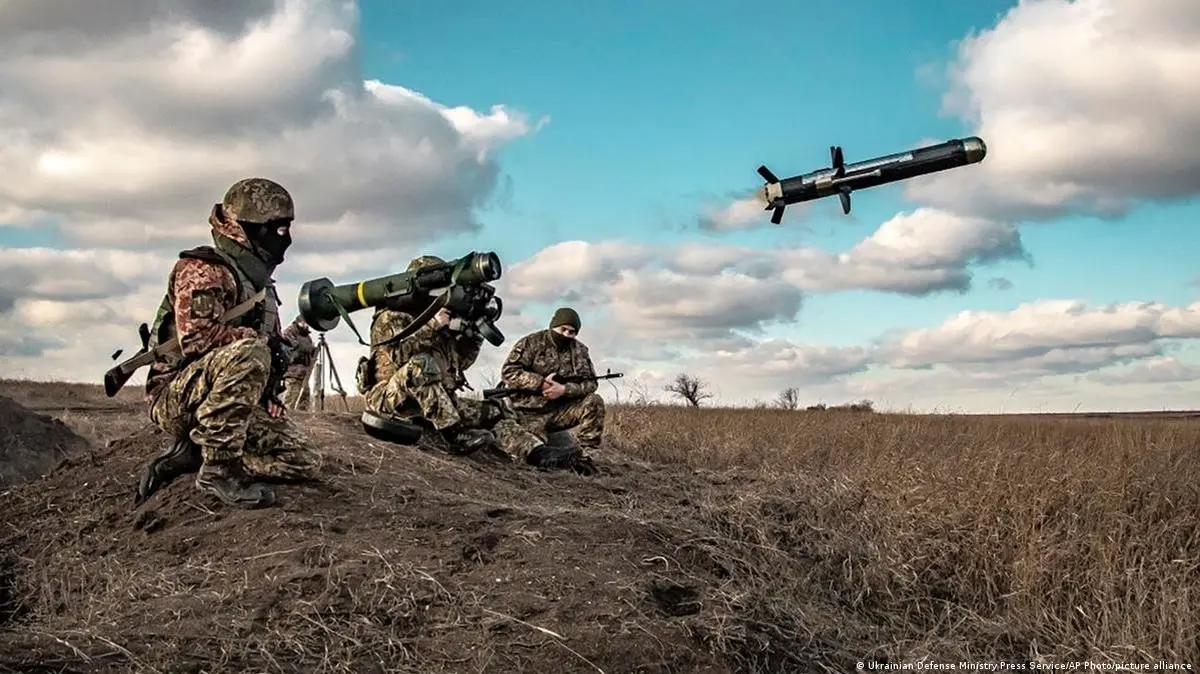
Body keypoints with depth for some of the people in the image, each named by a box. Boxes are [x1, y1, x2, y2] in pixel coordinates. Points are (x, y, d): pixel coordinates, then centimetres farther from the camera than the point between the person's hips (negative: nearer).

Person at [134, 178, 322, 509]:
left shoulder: (260, 283, 18)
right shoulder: (202, 270, -10)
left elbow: (271, 347, 24)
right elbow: (196, 337, -25)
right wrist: (264, 341, -19)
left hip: (241, 405, 8)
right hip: (179, 398, -8)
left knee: (305, 463, -7)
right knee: (246, 353, -37)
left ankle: (191, 454, -1)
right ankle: (218, 467, -27)